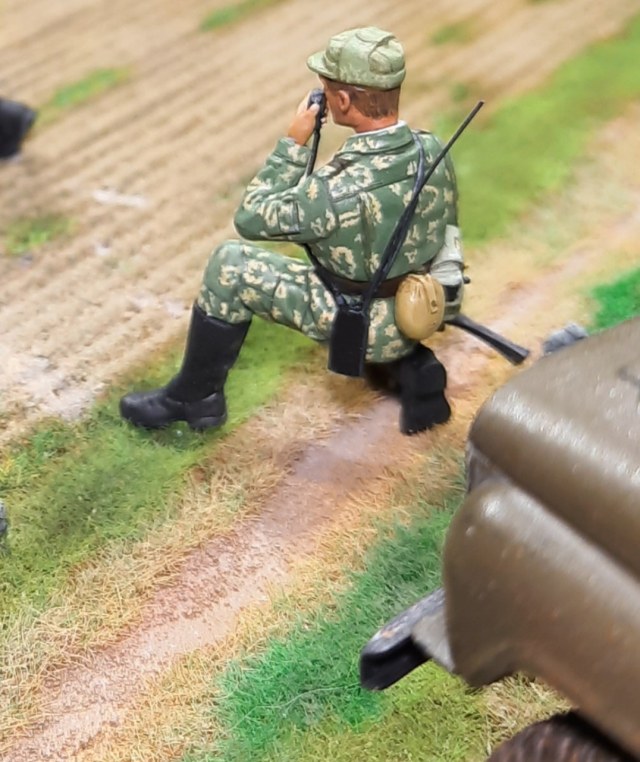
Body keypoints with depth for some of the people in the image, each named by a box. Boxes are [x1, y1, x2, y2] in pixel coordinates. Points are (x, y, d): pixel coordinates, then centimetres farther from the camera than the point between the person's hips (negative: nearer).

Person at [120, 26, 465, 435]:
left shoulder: (340, 190, -32)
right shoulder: (435, 149, -10)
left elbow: (251, 218, -15)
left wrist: (294, 143, -11)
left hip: (366, 324, -7)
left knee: (231, 264, -5)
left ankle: (194, 396, 11)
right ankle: (411, 367, 21)